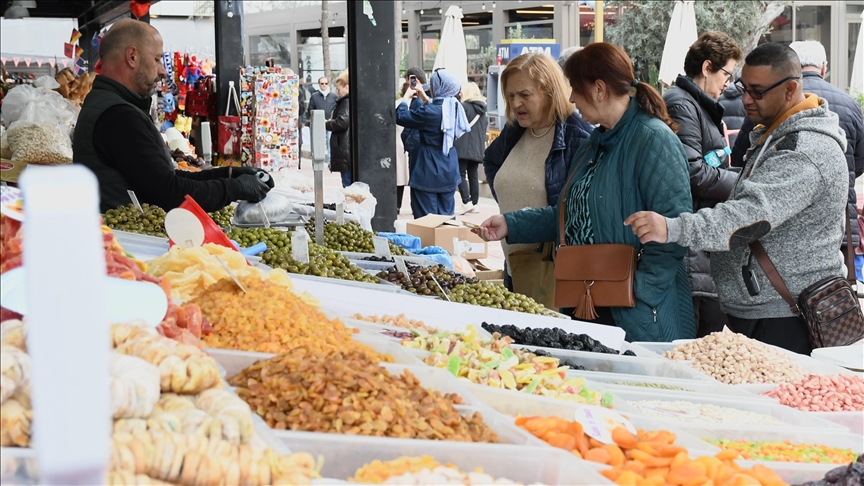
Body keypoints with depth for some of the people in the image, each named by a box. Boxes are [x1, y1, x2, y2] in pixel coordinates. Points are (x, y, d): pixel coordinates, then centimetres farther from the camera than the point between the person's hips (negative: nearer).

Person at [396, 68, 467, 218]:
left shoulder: (430, 111, -22)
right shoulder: (455, 108, 2)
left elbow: (400, 117, -13)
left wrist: (406, 98, 2)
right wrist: (424, 98, 25)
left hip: (429, 172, -7)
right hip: (449, 170, 7)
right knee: (446, 214, 15)